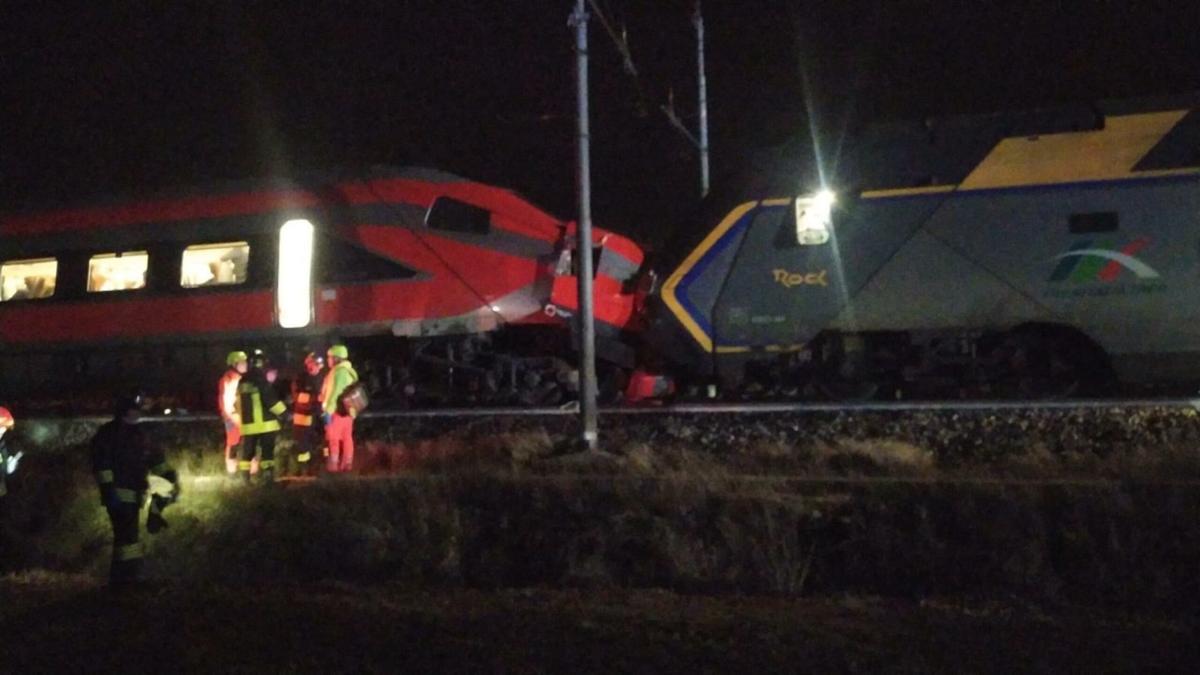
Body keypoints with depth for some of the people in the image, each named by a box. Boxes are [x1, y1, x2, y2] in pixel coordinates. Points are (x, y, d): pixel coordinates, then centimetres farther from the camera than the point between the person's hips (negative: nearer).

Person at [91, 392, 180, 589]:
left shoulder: (137, 435, 16)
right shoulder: (107, 434, -8)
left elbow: (155, 457, 17)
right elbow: (101, 464, -16)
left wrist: (171, 475, 5)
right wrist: (108, 489, -23)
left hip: (134, 494, 8)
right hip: (119, 494, -8)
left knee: (129, 533, 14)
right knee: (126, 534, -10)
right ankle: (122, 577, -4)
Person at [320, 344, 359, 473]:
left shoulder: (339, 372, -16)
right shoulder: (349, 371, 15)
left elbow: (335, 392, -22)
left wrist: (328, 410, -22)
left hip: (338, 410, -9)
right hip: (347, 409, 9)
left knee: (333, 438, -5)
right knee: (346, 437, 9)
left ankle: (333, 465, -4)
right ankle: (347, 463, 12)